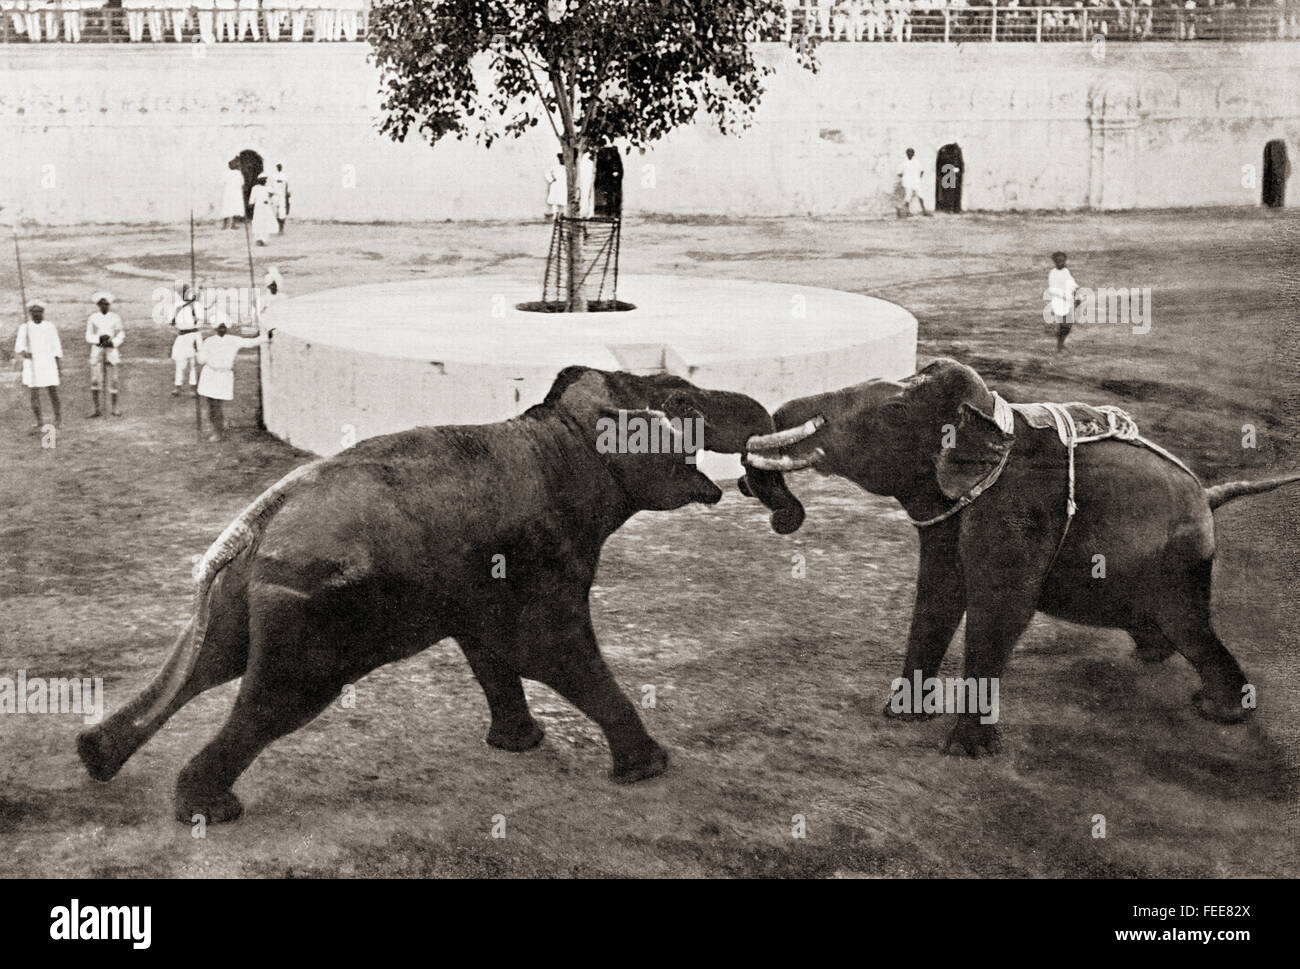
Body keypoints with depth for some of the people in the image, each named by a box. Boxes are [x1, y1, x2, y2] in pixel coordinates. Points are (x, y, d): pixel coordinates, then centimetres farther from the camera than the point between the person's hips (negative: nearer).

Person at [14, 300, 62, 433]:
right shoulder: (24, 328, 2)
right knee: (34, 394, -3)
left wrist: (60, 366, 1)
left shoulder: (51, 327, 3)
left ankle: (58, 415, 22)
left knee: (52, 392, -1)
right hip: (31, 365, 0)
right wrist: (24, 352, -26)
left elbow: (56, 347, 5)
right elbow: (19, 347, -3)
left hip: (48, 364, 0)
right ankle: (40, 422, 4)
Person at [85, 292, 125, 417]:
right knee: (95, 381, -7)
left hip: (111, 350, 0)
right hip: (97, 350, 0)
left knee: (113, 380, -1)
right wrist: (100, 338, -14)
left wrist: (112, 342, -13)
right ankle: (97, 409, -1)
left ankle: (114, 408, 9)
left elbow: (121, 336, 6)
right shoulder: (92, 318, 4)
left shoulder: (115, 318, 4)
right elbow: (88, 337, 4)